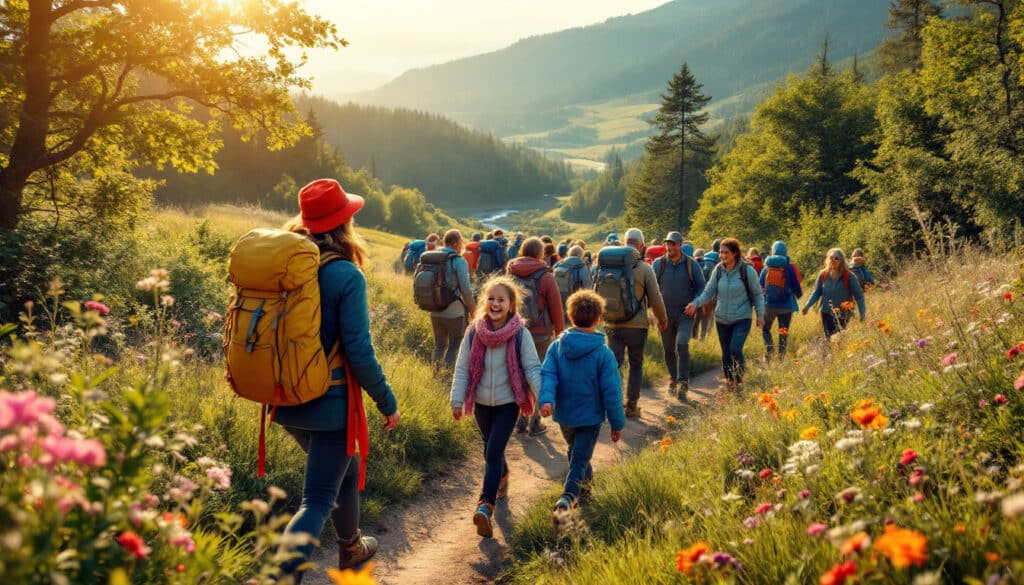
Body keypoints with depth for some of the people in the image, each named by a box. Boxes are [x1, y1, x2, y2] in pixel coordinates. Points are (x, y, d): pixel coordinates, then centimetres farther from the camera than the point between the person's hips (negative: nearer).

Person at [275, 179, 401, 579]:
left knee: (343, 469, 29)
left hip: (287, 400, 7)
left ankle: (351, 549, 47)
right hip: (331, 404, -7)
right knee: (317, 501, 3)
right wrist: (387, 402, -5)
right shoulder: (346, 276, -17)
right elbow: (358, 352, -17)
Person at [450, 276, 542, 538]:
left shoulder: (520, 334, -12)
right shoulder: (474, 333, -6)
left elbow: (532, 368, -11)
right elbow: (462, 369, -2)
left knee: (493, 452, -13)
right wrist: (457, 401, -5)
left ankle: (485, 506, -16)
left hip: (508, 403, -3)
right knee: (491, 451, 20)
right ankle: (502, 478, 49)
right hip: (482, 403, 4)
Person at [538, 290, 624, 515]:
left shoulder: (556, 347, -6)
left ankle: (586, 481, 50)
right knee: (579, 460, -1)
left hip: (564, 415, 4)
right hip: (590, 417, -4)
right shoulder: (603, 353, -14)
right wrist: (617, 423, -3)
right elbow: (611, 392, -11)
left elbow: (547, 375, -20)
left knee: (576, 452, 27)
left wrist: (546, 399, -30)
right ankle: (568, 497, -22)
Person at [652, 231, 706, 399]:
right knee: (669, 350, 9)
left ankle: (683, 382, -14)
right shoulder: (658, 264, 1)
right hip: (665, 314, 2)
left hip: (685, 313, -2)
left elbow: (701, 287, 7)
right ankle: (672, 379, 27)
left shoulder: (691, 264, 0)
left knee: (682, 346, -18)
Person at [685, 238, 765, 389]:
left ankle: (739, 380, 3)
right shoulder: (718, 270, 0)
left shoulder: (747, 270, -9)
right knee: (725, 353, 9)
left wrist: (760, 314, -3)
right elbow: (709, 291, 2)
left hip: (742, 318, -4)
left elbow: (757, 294, 1)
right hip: (722, 319, 4)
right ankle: (729, 382, 26)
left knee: (735, 349, -19)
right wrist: (696, 303, -15)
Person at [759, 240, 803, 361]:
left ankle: (769, 346, -9)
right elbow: (796, 286, -3)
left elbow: (759, 287, 3)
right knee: (783, 332, 10)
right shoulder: (789, 267, -5)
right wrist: (799, 294, 19)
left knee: (765, 329, 17)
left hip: (769, 305, 1)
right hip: (786, 305, -1)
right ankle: (781, 357, 6)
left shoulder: (766, 268, 0)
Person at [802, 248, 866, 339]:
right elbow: (816, 293, 9)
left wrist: (862, 313, -14)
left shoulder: (849, 277, -9)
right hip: (826, 314, 3)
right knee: (828, 338, 6)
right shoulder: (823, 275, 0)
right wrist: (807, 306, -3)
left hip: (843, 315, -3)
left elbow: (859, 296, -6)